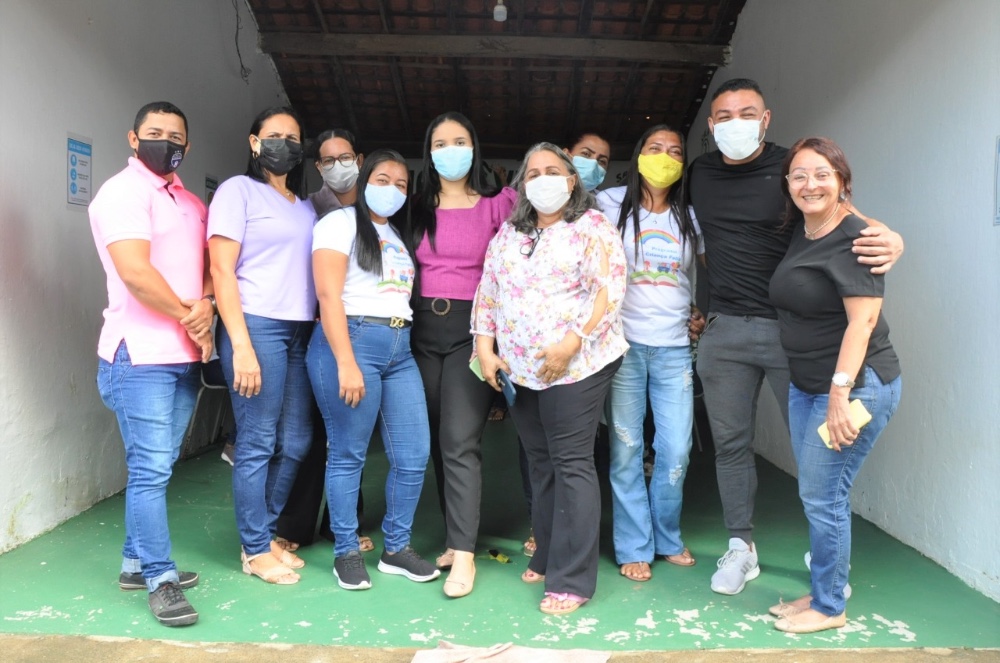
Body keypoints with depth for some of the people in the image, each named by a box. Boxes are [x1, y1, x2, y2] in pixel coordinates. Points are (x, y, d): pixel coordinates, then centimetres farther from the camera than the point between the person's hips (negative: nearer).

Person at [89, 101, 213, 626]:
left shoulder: (192, 204, 18)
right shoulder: (123, 192, -7)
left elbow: (210, 263, 16)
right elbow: (135, 272, -19)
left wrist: (206, 304, -6)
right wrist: (190, 318, -9)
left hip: (185, 355, 8)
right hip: (140, 355, -8)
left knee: (156, 467, 13)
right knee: (150, 470, -5)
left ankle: (136, 563, 24)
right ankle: (160, 580, 3)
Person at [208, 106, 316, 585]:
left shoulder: (305, 207, 19)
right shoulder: (238, 190, 0)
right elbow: (221, 269, -8)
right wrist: (241, 345, -16)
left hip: (301, 331, 7)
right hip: (257, 325, -6)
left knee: (296, 442, 9)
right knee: (257, 443, -1)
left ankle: (262, 532, 26)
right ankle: (256, 550, 13)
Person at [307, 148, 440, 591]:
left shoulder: (399, 235, 23)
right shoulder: (340, 223, 0)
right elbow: (329, 294, -11)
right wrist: (346, 363, -19)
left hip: (400, 348, 7)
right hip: (353, 340, -7)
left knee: (414, 455, 4)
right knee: (348, 455, 1)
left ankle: (397, 549, 19)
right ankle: (346, 552, 16)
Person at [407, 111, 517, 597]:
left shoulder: (496, 206, 3)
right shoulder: (418, 209, 12)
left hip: (470, 328, -4)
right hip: (423, 328, 4)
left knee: (459, 441, -12)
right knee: (436, 441, 8)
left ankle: (464, 554, -6)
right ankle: (457, 536, 20)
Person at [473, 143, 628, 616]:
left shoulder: (593, 228, -3)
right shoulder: (508, 234, 14)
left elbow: (610, 291, -13)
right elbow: (487, 292, 14)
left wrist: (571, 343, -21)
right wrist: (484, 349, 4)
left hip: (578, 365, -6)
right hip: (520, 369, 6)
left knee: (571, 464, -5)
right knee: (540, 463, 14)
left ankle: (572, 580, 2)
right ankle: (547, 557, 28)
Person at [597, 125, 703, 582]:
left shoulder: (690, 217, 11)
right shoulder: (612, 206, 2)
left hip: (674, 348, 3)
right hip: (624, 344, -2)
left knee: (676, 450, 4)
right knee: (626, 450, 2)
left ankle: (668, 539, 25)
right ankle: (634, 548, 16)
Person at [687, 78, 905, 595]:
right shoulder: (701, 172, 8)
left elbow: (847, 219, -6)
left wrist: (890, 241, -27)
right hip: (724, 329, 4)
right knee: (730, 442, 9)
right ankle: (740, 547, 24)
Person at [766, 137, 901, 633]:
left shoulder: (854, 239, -15)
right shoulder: (800, 234, 10)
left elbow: (862, 320, -20)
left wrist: (841, 393, -23)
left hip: (855, 386, -8)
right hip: (806, 386, 9)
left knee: (822, 496, -3)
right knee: (816, 495, 14)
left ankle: (829, 608, 14)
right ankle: (821, 592, 28)